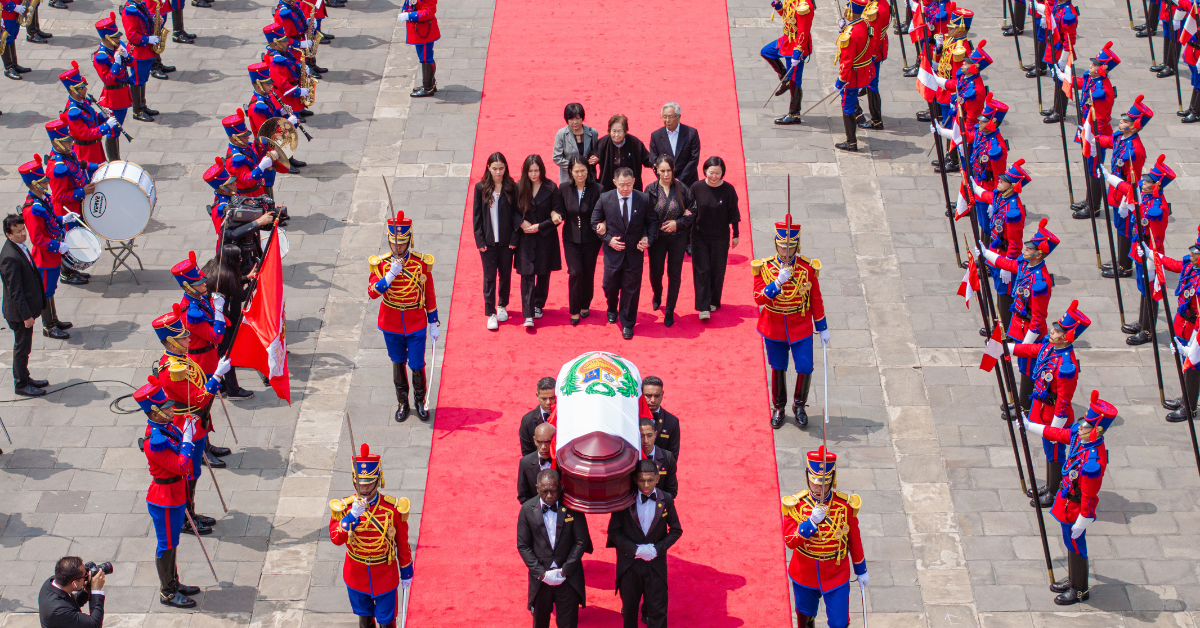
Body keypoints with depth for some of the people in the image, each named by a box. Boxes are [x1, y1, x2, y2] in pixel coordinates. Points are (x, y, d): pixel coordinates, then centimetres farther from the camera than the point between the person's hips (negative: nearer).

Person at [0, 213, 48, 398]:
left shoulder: (19, 247, 3)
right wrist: (26, 315, -22)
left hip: (27, 307, 9)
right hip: (19, 312, -9)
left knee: (23, 347, 22)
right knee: (21, 348, 7)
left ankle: (24, 379, 37)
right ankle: (21, 385, 21)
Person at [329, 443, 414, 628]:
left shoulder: (392, 508, -16)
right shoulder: (343, 508, -15)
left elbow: (403, 543, -5)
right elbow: (336, 538, -29)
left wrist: (406, 572, 3)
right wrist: (352, 515, -42)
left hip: (385, 576, -1)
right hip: (357, 576, 1)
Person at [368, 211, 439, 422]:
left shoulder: (422, 263, -8)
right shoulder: (381, 264, -7)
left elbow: (430, 294, 0)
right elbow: (372, 292, -18)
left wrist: (434, 324, 3)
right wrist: (391, 274, -30)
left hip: (416, 325, -1)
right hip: (391, 325, 1)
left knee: (417, 365, 2)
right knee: (398, 364, 13)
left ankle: (420, 401, 25)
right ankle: (402, 403, 30)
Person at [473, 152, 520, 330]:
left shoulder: (512, 188, -2)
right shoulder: (481, 188, -3)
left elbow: (516, 213, 2)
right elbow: (476, 215, 0)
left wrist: (515, 238, -4)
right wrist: (480, 240, -5)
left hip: (506, 241, 1)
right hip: (488, 241, -1)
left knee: (505, 274, 12)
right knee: (489, 277, 1)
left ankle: (502, 305, 32)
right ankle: (491, 313, 6)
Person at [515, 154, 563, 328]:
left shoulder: (551, 188, -5)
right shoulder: (519, 188, -2)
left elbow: (558, 216, -4)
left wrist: (539, 227, -13)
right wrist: (521, 222, -14)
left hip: (546, 239, 0)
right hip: (526, 239, 0)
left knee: (543, 273, 10)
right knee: (527, 275, -6)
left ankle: (538, 305, 31)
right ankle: (528, 315, -9)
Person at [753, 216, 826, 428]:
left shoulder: (808, 268, -9)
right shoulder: (765, 267, -11)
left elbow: (816, 300, 0)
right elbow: (759, 299, -20)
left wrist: (823, 329, 4)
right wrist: (778, 282, -35)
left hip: (801, 329, 0)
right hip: (774, 329, 0)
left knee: (805, 368, -3)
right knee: (778, 369, 14)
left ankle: (799, 405, 23)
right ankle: (778, 408, 33)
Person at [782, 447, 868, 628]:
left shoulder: (845, 505, -12)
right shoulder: (796, 505, -14)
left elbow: (855, 540, 0)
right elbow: (790, 541, -20)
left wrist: (861, 571, 9)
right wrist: (811, 522, -34)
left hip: (836, 577, 0)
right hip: (805, 577, 0)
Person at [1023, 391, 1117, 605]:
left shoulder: (1093, 462, -36)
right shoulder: (1078, 435, -12)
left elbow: (1089, 495, -28)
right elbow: (1056, 433, 7)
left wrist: (1081, 522, -19)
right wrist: (1029, 426, 16)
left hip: (1075, 507, -8)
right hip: (1066, 498, 8)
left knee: (1075, 545, 10)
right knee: (1070, 542, 25)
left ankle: (1079, 590, 30)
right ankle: (1072, 579, 45)